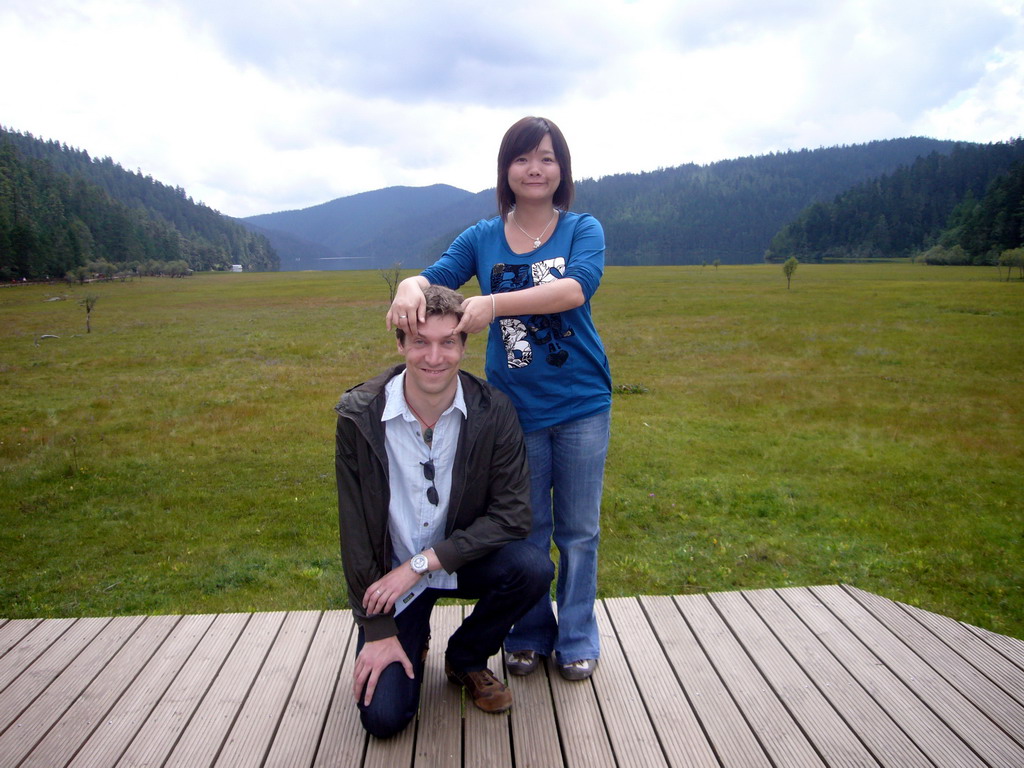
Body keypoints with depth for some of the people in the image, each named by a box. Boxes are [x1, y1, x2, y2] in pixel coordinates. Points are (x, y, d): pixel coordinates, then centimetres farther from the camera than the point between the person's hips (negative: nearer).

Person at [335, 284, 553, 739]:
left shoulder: (493, 412, -17)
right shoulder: (360, 416, -17)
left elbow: (513, 516, -17)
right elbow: (355, 529, -11)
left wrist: (421, 564, -23)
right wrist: (377, 631, -9)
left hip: (462, 560, 1)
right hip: (390, 573, -1)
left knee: (534, 568, -28)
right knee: (383, 716, -12)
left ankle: (466, 659, 3)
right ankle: (413, 641, 24)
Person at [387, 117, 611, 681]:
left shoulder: (583, 230, -3)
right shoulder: (481, 239, 4)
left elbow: (577, 288, -23)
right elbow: (434, 275, -8)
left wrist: (493, 304, -36)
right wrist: (410, 289, -34)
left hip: (581, 405, -1)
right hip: (514, 407, 2)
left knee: (578, 529, 11)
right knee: (524, 529, 14)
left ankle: (577, 638, 31)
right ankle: (529, 634, 34)